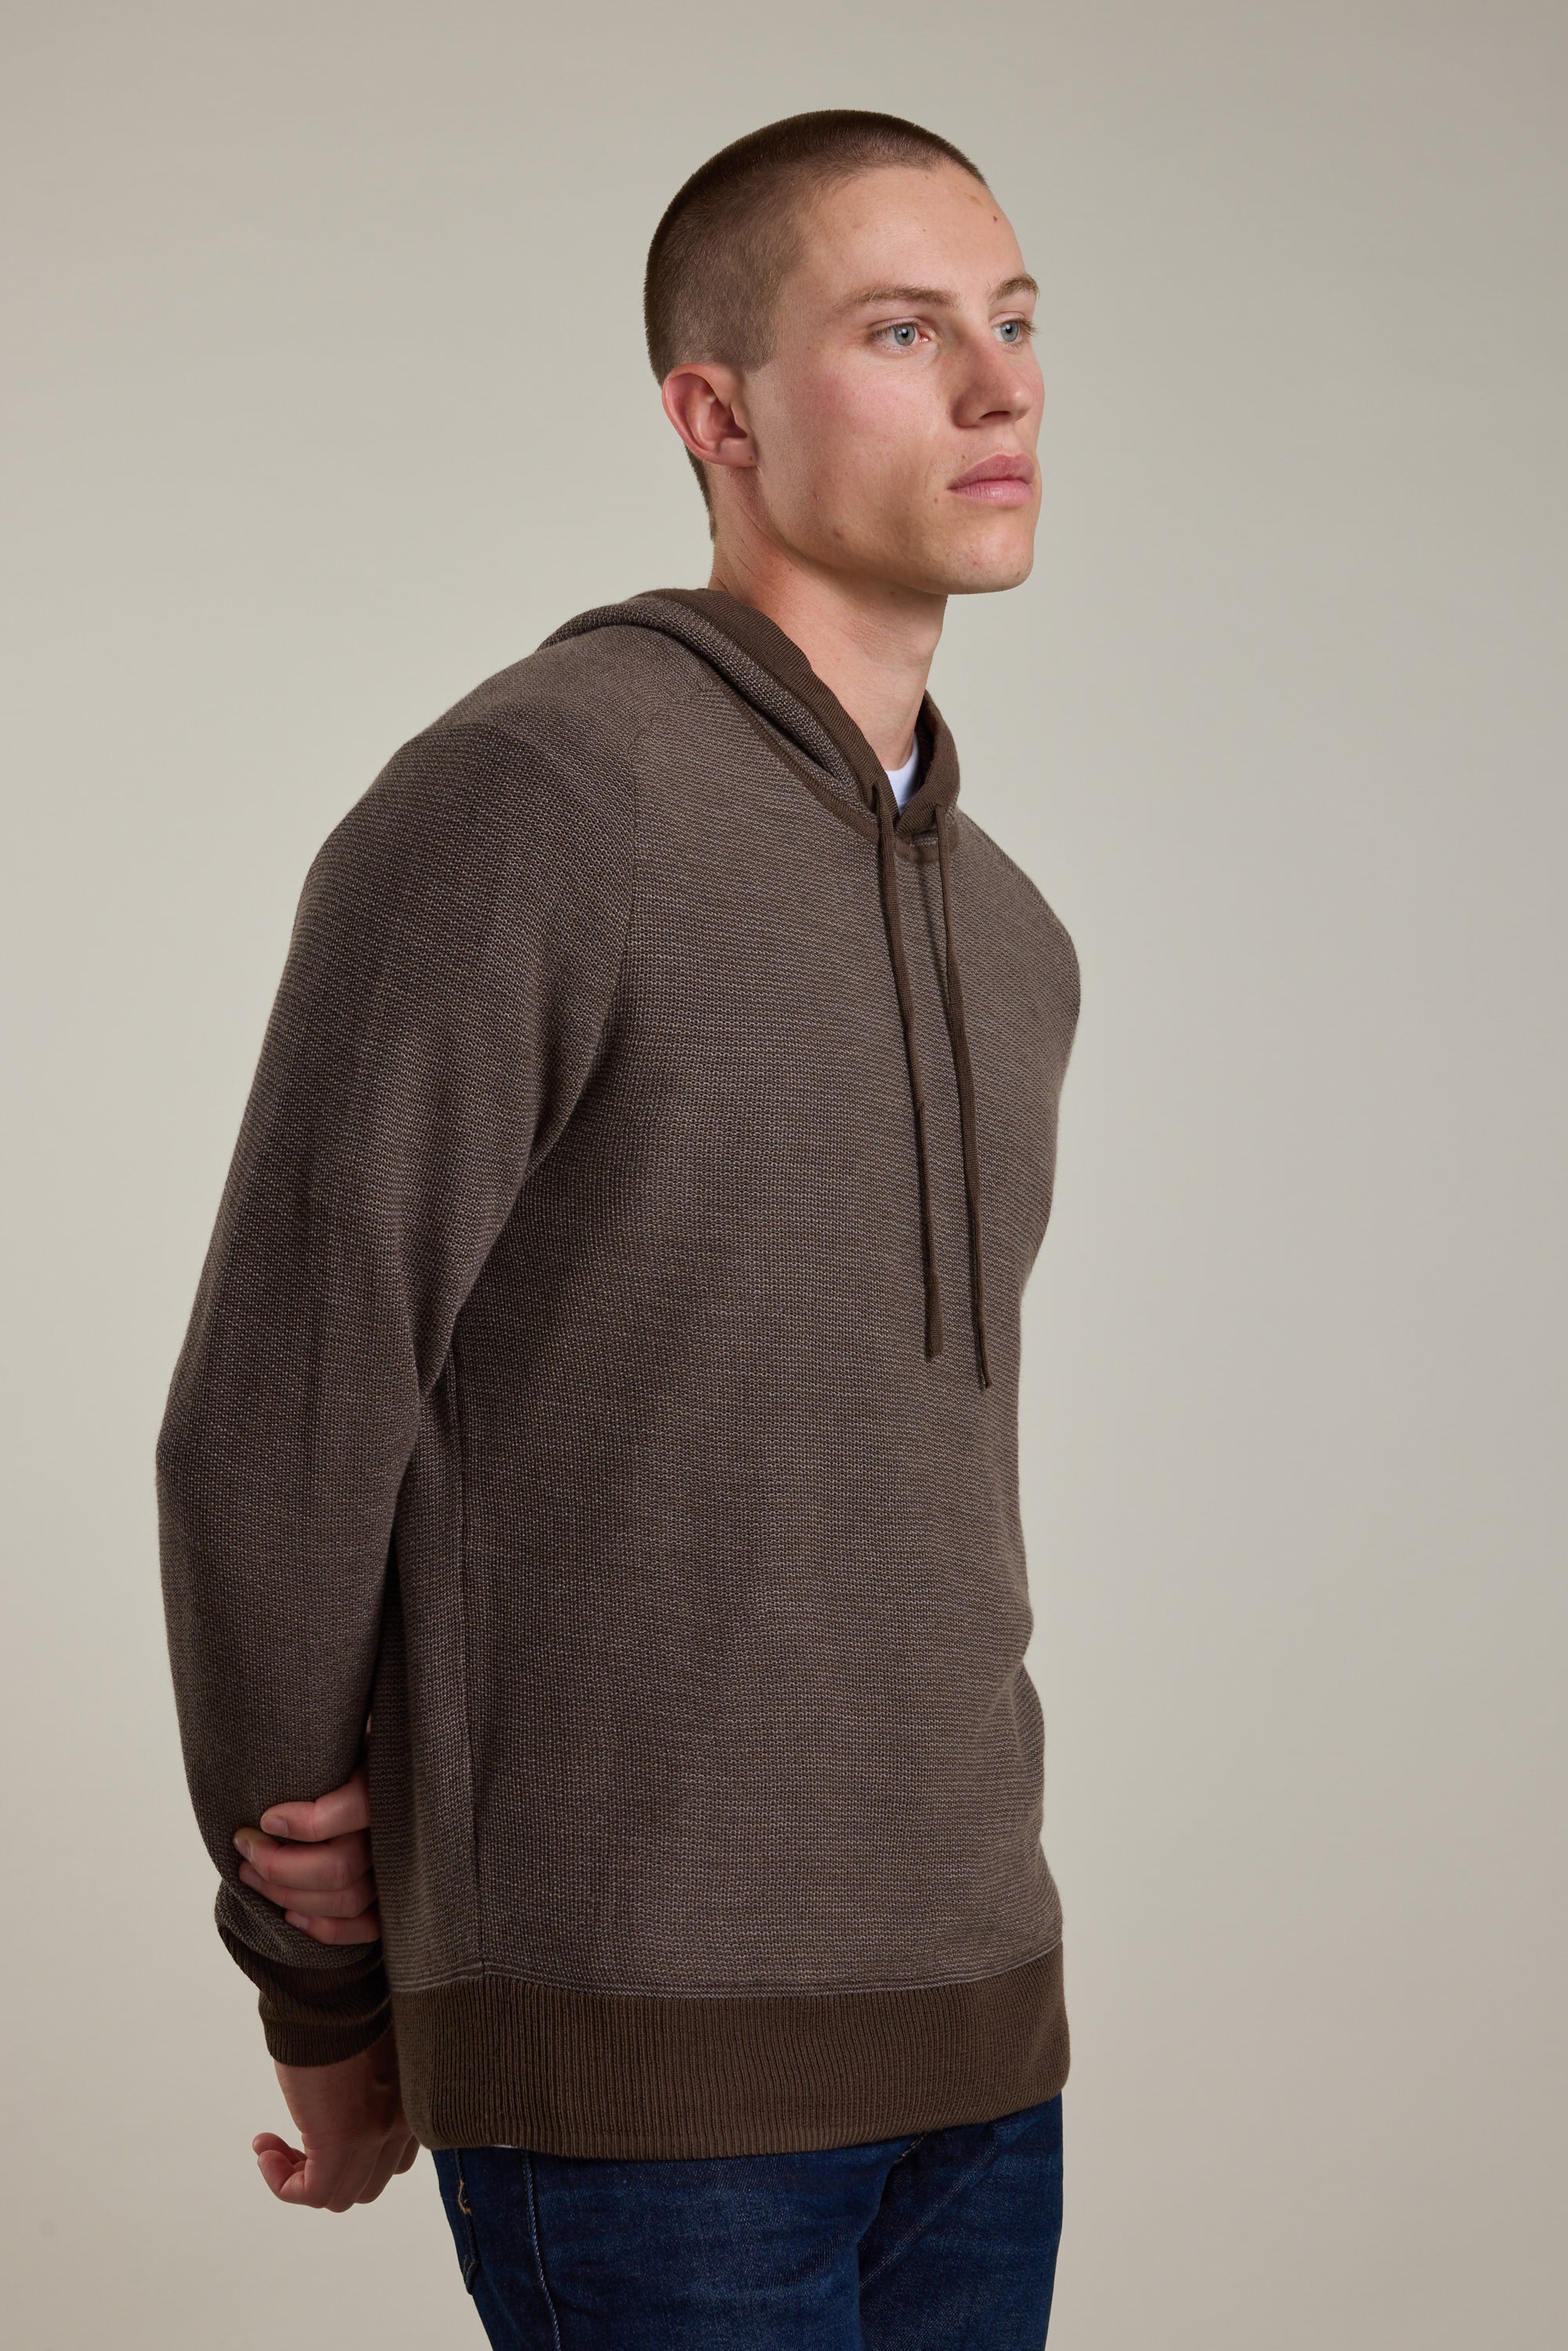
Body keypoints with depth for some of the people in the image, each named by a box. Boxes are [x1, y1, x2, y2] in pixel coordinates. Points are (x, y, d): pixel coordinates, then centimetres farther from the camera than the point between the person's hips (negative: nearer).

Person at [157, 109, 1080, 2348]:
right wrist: (326, 2003, 2)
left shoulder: (1002, 944, 12)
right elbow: (274, 1424, -11)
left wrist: (359, 1850, 0)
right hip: (641, 2048, -7)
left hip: (966, 2028, 7)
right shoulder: (518, 801, -13)